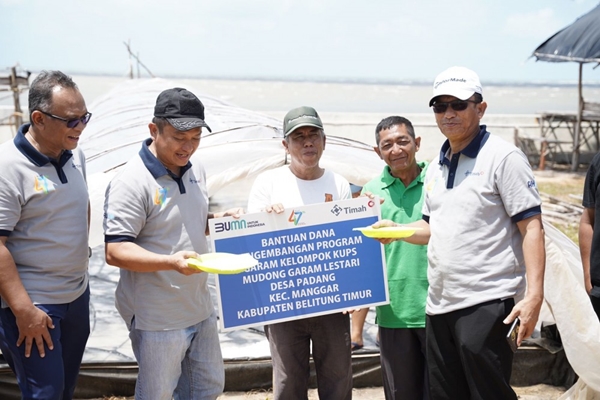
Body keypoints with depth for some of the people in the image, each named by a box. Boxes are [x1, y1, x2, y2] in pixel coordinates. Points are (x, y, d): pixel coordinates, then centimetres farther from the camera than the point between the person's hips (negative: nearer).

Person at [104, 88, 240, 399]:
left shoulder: (195, 171, 6)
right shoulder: (132, 182, -19)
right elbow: (115, 252, -23)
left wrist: (222, 219, 1)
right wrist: (172, 261, -36)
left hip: (199, 308, 8)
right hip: (157, 318, -8)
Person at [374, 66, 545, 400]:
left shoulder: (503, 157, -8)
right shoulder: (437, 167, 15)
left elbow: (531, 227, -13)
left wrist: (534, 295, -21)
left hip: (486, 304, -8)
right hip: (439, 305, 8)